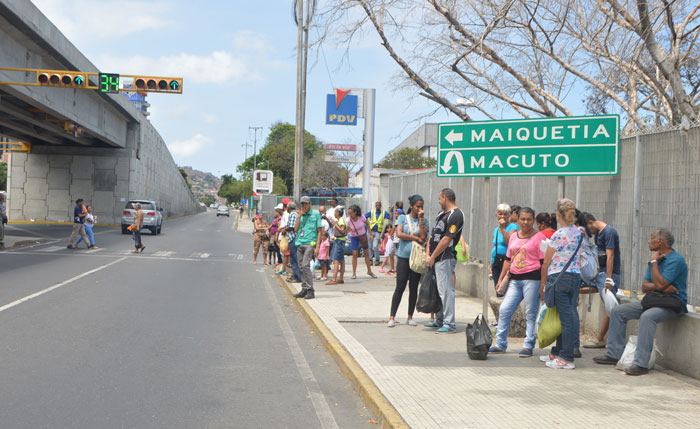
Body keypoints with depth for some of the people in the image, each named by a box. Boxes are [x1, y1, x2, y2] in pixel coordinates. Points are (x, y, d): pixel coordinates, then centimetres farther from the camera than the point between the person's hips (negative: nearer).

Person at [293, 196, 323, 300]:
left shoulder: (316, 215, 5)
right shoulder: (299, 215, 18)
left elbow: (319, 232, 2)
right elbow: (296, 229, 7)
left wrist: (317, 247, -7)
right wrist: (299, 216, -1)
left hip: (310, 243, -5)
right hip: (300, 244, 5)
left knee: (305, 265, -17)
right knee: (301, 268, 5)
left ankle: (310, 290, -15)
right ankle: (304, 289, 12)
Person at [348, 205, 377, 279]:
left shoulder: (361, 217, -22)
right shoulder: (348, 220, -24)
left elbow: (367, 223, -3)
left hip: (363, 236, 2)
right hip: (354, 237, -2)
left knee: (367, 253, 9)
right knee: (354, 254, -10)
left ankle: (369, 271, 23)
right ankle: (354, 273, -4)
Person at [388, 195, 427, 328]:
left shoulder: (423, 221, 9)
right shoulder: (403, 218, 4)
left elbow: (423, 236, -7)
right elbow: (399, 234, -10)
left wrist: (420, 218, -6)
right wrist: (416, 238, -7)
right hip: (403, 257, -3)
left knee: (414, 288, 7)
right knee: (400, 287, -6)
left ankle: (410, 317, 16)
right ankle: (392, 317, -2)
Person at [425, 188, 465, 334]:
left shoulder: (456, 215, -14)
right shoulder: (442, 214, 18)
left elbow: (447, 240, -19)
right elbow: (433, 234, 16)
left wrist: (433, 257, -16)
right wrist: (427, 254, 4)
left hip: (445, 258, -10)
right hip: (435, 259, 10)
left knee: (445, 290, -9)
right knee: (439, 289, 16)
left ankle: (449, 324, -7)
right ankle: (439, 320, 26)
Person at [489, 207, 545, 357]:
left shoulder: (539, 237, -3)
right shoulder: (514, 237, 15)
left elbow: (543, 262, -6)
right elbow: (508, 259, 20)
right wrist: (501, 279, 17)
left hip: (532, 278, -6)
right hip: (515, 279, 6)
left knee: (531, 314, -1)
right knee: (504, 310, 3)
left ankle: (528, 346, 7)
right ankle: (500, 344, 12)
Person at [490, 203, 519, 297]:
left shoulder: (512, 227, -4)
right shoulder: (496, 229, 18)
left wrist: (502, 228, -18)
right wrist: (491, 264, 20)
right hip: (496, 263, 7)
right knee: (498, 292, 5)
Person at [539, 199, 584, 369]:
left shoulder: (559, 235, -11)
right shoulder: (579, 233, 10)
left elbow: (546, 263, -5)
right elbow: (577, 258, 15)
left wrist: (543, 283, 6)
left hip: (559, 277, -7)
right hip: (576, 276, 7)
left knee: (565, 317, -6)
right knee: (568, 316, 12)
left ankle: (567, 359, -3)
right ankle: (558, 352, 23)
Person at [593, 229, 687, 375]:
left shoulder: (676, 260, -13)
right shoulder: (656, 259, 14)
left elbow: (660, 284, -24)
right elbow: (644, 286, 7)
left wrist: (653, 261, -13)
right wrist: (663, 286, -13)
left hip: (673, 303, -9)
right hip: (653, 300, 9)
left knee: (647, 316, -38)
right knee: (617, 311, 1)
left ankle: (641, 363, -37)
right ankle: (614, 354, 3)